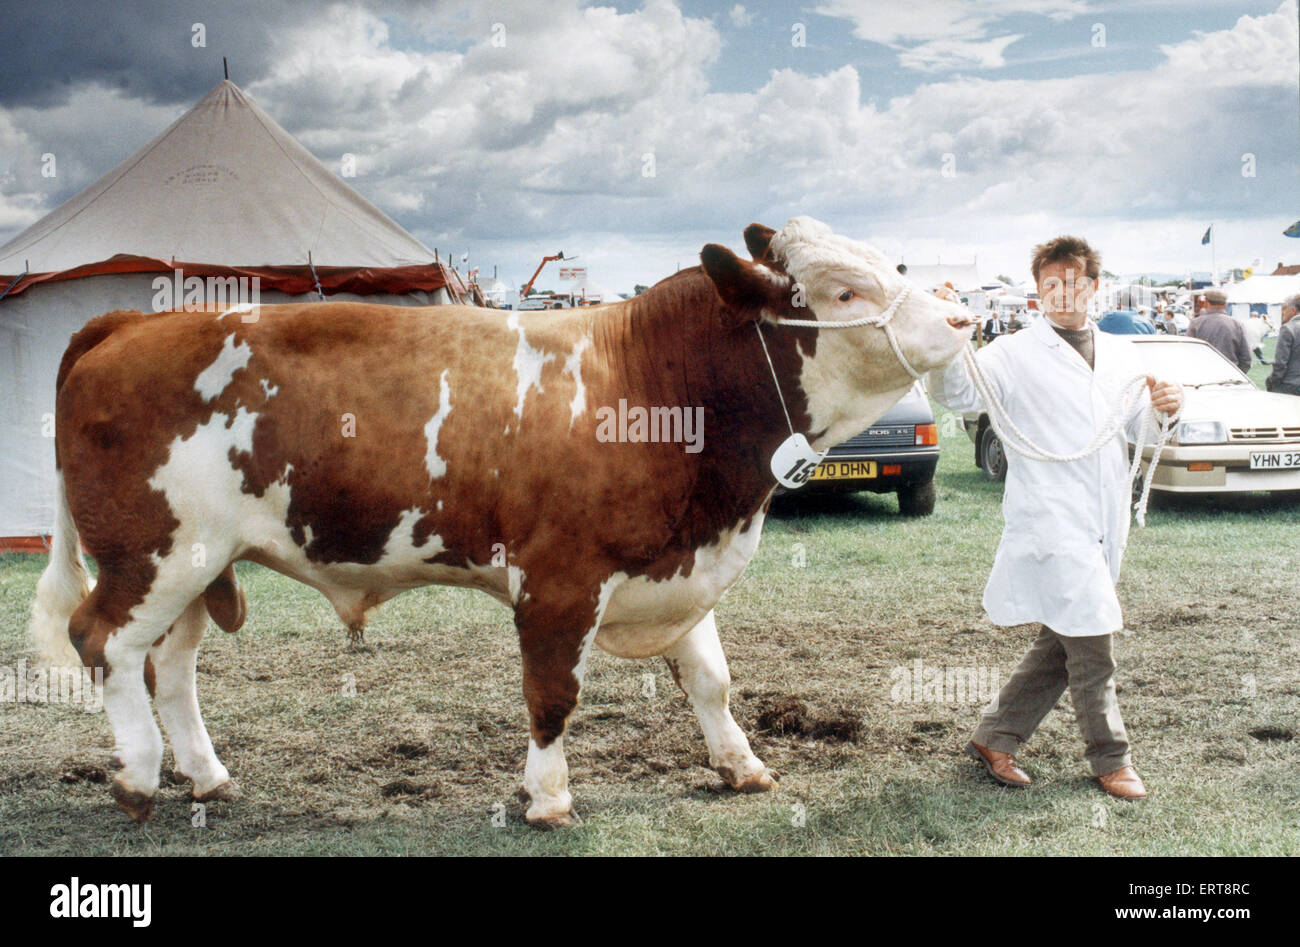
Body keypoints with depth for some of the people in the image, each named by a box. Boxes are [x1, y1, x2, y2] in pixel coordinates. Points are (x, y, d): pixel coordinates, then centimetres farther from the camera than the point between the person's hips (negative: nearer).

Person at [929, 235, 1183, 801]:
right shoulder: (1016, 355, -3)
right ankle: (1111, 758, 11)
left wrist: (1164, 408, -6)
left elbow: (1138, 428, 17)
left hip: (1103, 524, 7)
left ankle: (994, 738, 24)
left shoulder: (1118, 355, 15)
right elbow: (958, 394, -14)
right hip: (1050, 523, -7)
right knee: (1091, 640, -6)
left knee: (1062, 643, 12)